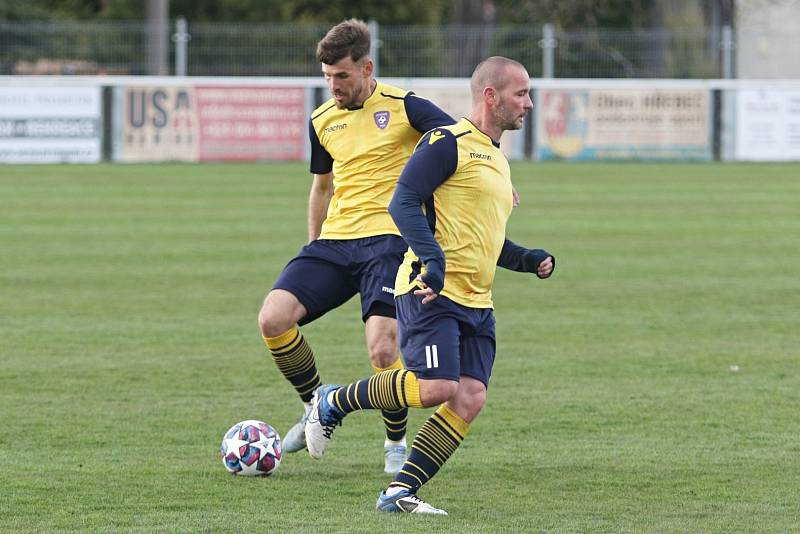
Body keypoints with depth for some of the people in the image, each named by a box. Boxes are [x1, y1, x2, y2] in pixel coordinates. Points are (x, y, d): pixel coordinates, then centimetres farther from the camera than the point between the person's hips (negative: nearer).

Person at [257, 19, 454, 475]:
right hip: (334, 243, 5)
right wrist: (313, 246, 26)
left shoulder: (402, 107, -4)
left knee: (383, 349, -19)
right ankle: (318, 408, 7)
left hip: (388, 239, -5)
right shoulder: (323, 121, 13)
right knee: (273, 319, -15)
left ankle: (397, 444, 7)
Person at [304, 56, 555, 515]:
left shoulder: (497, 159, 23)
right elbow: (403, 203, -15)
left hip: (476, 304, 9)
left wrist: (529, 261, 16)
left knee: (471, 399, -7)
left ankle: (400, 493, -3)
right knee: (437, 388, -20)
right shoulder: (449, 142, -6)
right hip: (432, 292, -9)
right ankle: (335, 402, 4)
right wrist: (433, 259, -27)